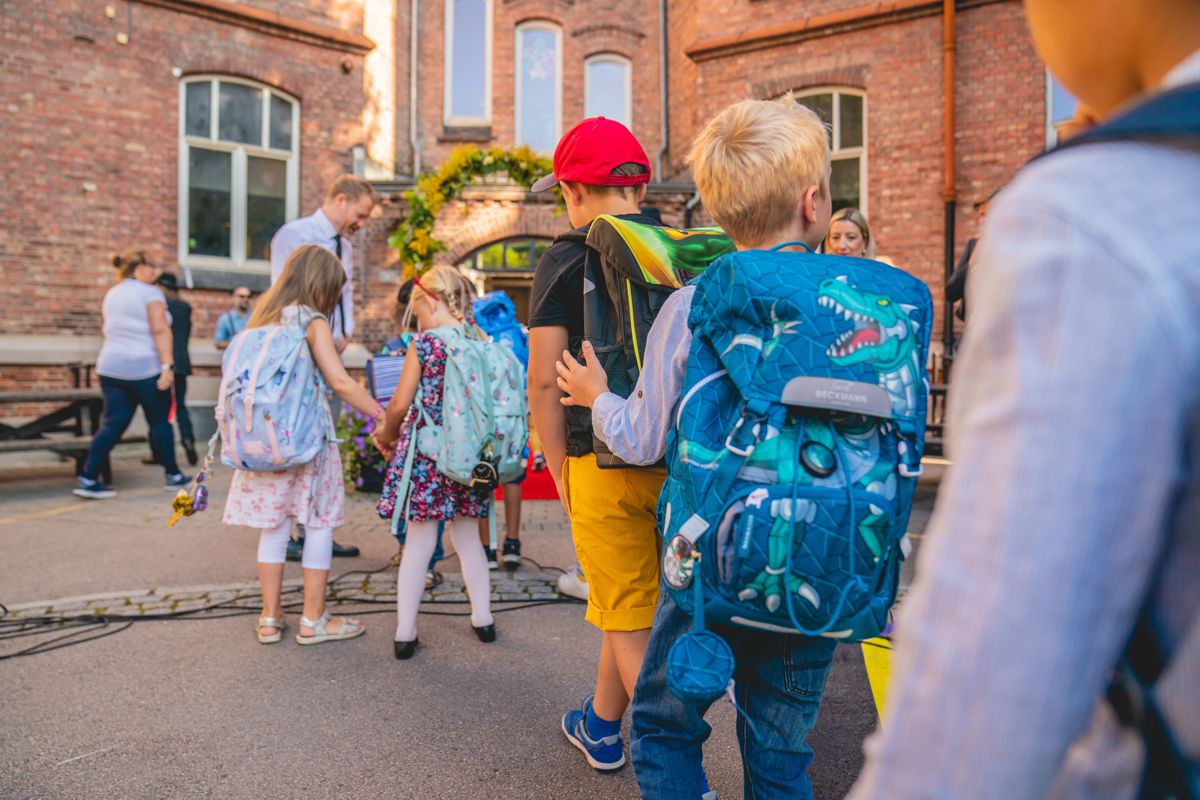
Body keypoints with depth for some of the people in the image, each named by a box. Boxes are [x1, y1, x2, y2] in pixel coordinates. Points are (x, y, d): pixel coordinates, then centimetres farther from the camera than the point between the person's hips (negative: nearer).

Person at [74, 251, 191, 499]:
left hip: (111, 367, 7)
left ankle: (87, 479, -1)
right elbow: (160, 331, -18)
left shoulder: (111, 294, 17)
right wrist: (167, 366, -23)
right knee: (159, 422, 6)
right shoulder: (150, 292, -7)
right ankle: (173, 476, 16)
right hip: (146, 368, -6)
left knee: (113, 424, 5)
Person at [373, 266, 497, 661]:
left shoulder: (424, 343, -10)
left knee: (418, 543, 5)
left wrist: (387, 433, 11)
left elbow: (401, 403, -9)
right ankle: (483, 618, 28)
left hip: (425, 452, -4)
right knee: (467, 537, 19)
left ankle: (405, 633, 14)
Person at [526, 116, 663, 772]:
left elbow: (544, 382, -8)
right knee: (636, 602, 22)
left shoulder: (565, 261, -5)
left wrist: (561, 474, 2)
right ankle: (600, 725, 41)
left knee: (631, 620, 8)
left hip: (606, 461, -5)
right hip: (684, 461, 5)